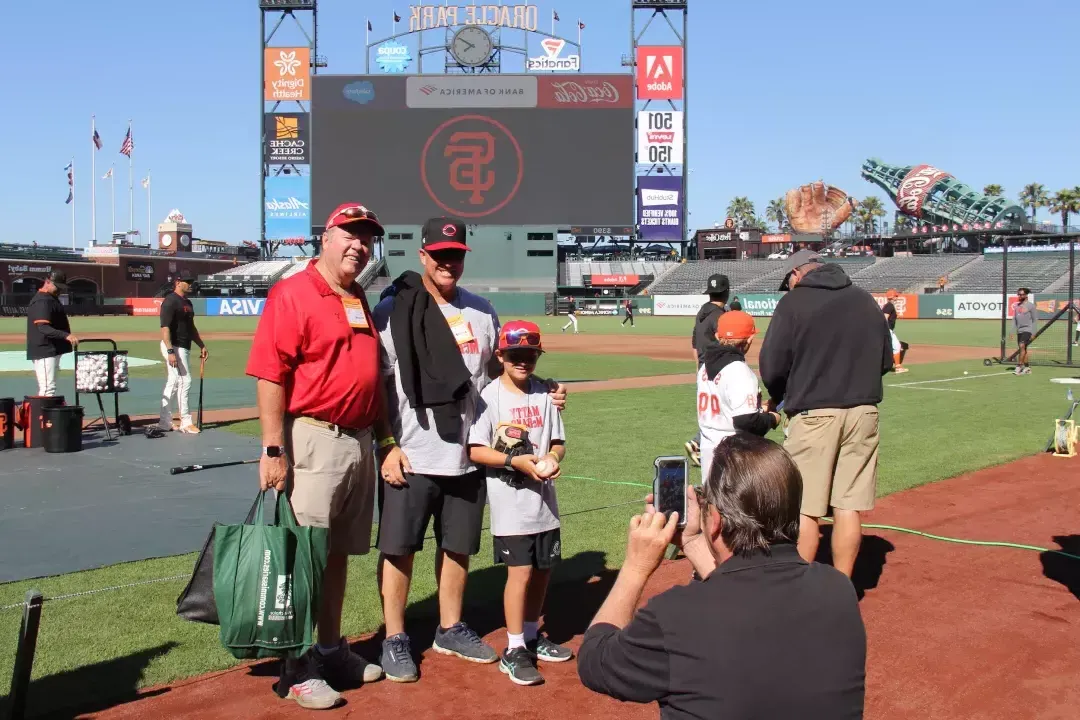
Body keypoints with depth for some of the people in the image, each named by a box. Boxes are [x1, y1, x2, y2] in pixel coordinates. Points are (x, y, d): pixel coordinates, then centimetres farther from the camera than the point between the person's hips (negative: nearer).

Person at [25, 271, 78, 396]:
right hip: (45, 351, -11)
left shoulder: (51, 299, 17)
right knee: (48, 389, -15)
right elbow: (43, 327, -28)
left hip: (53, 350, 11)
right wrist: (66, 335, -39)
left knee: (47, 389, 15)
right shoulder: (43, 301, -16)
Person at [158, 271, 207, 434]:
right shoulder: (170, 301, -13)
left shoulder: (187, 302, 16)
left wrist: (202, 345, 18)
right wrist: (170, 351, -26)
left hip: (184, 348, 10)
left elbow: (191, 327, 24)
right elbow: (165, 327, -19)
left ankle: (165, 422, 17)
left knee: (173, 383, 12)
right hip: (174, 347, -10)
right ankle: (186, 423, -3)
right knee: (184, 381, -9)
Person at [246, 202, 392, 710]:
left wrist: (385, 438, 20)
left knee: (338, 554, 15)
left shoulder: (361, 303, 16)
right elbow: (269, 375, -15)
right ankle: (297, 668, 8)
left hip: (360, 443, 8)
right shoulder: (292, 294, -9)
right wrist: (273, 450, -20)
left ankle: (331, 651, 27)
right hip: (313, 441, -8)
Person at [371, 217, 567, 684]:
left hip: (467, 459, 5)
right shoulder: (392, 311, -6)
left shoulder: (482, 312, 9)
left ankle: (450, 630, 31)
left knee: (459, 546, 15)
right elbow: (375, 384, -6)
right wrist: (387, 446, -12)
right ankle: (394, 639, 18)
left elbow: (498, 372, 18)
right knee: (398, 547, 3)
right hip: (410, 458, -4)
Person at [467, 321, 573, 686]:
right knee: (521, 571, -7)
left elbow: (558, 441, 10)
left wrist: (553, 458, -12)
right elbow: (475, 450, -12)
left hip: (544, 499, 6)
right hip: (510, 501, -5)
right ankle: (514, 649, 6)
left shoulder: (544, 394, 6)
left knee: (543, 569, 14)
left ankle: (532, 635, 33)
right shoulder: (490, 395, -9)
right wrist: (515, 460, -22)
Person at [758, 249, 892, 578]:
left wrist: (776, 399, 11)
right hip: (863, 412, 5)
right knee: (848, 506, 10)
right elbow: (885, 361, 15)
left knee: (803, 509, 2)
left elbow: (771, 367, -7)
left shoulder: (793, 302, -4)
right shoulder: (866, 300, 11)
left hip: (813, 414, -5)